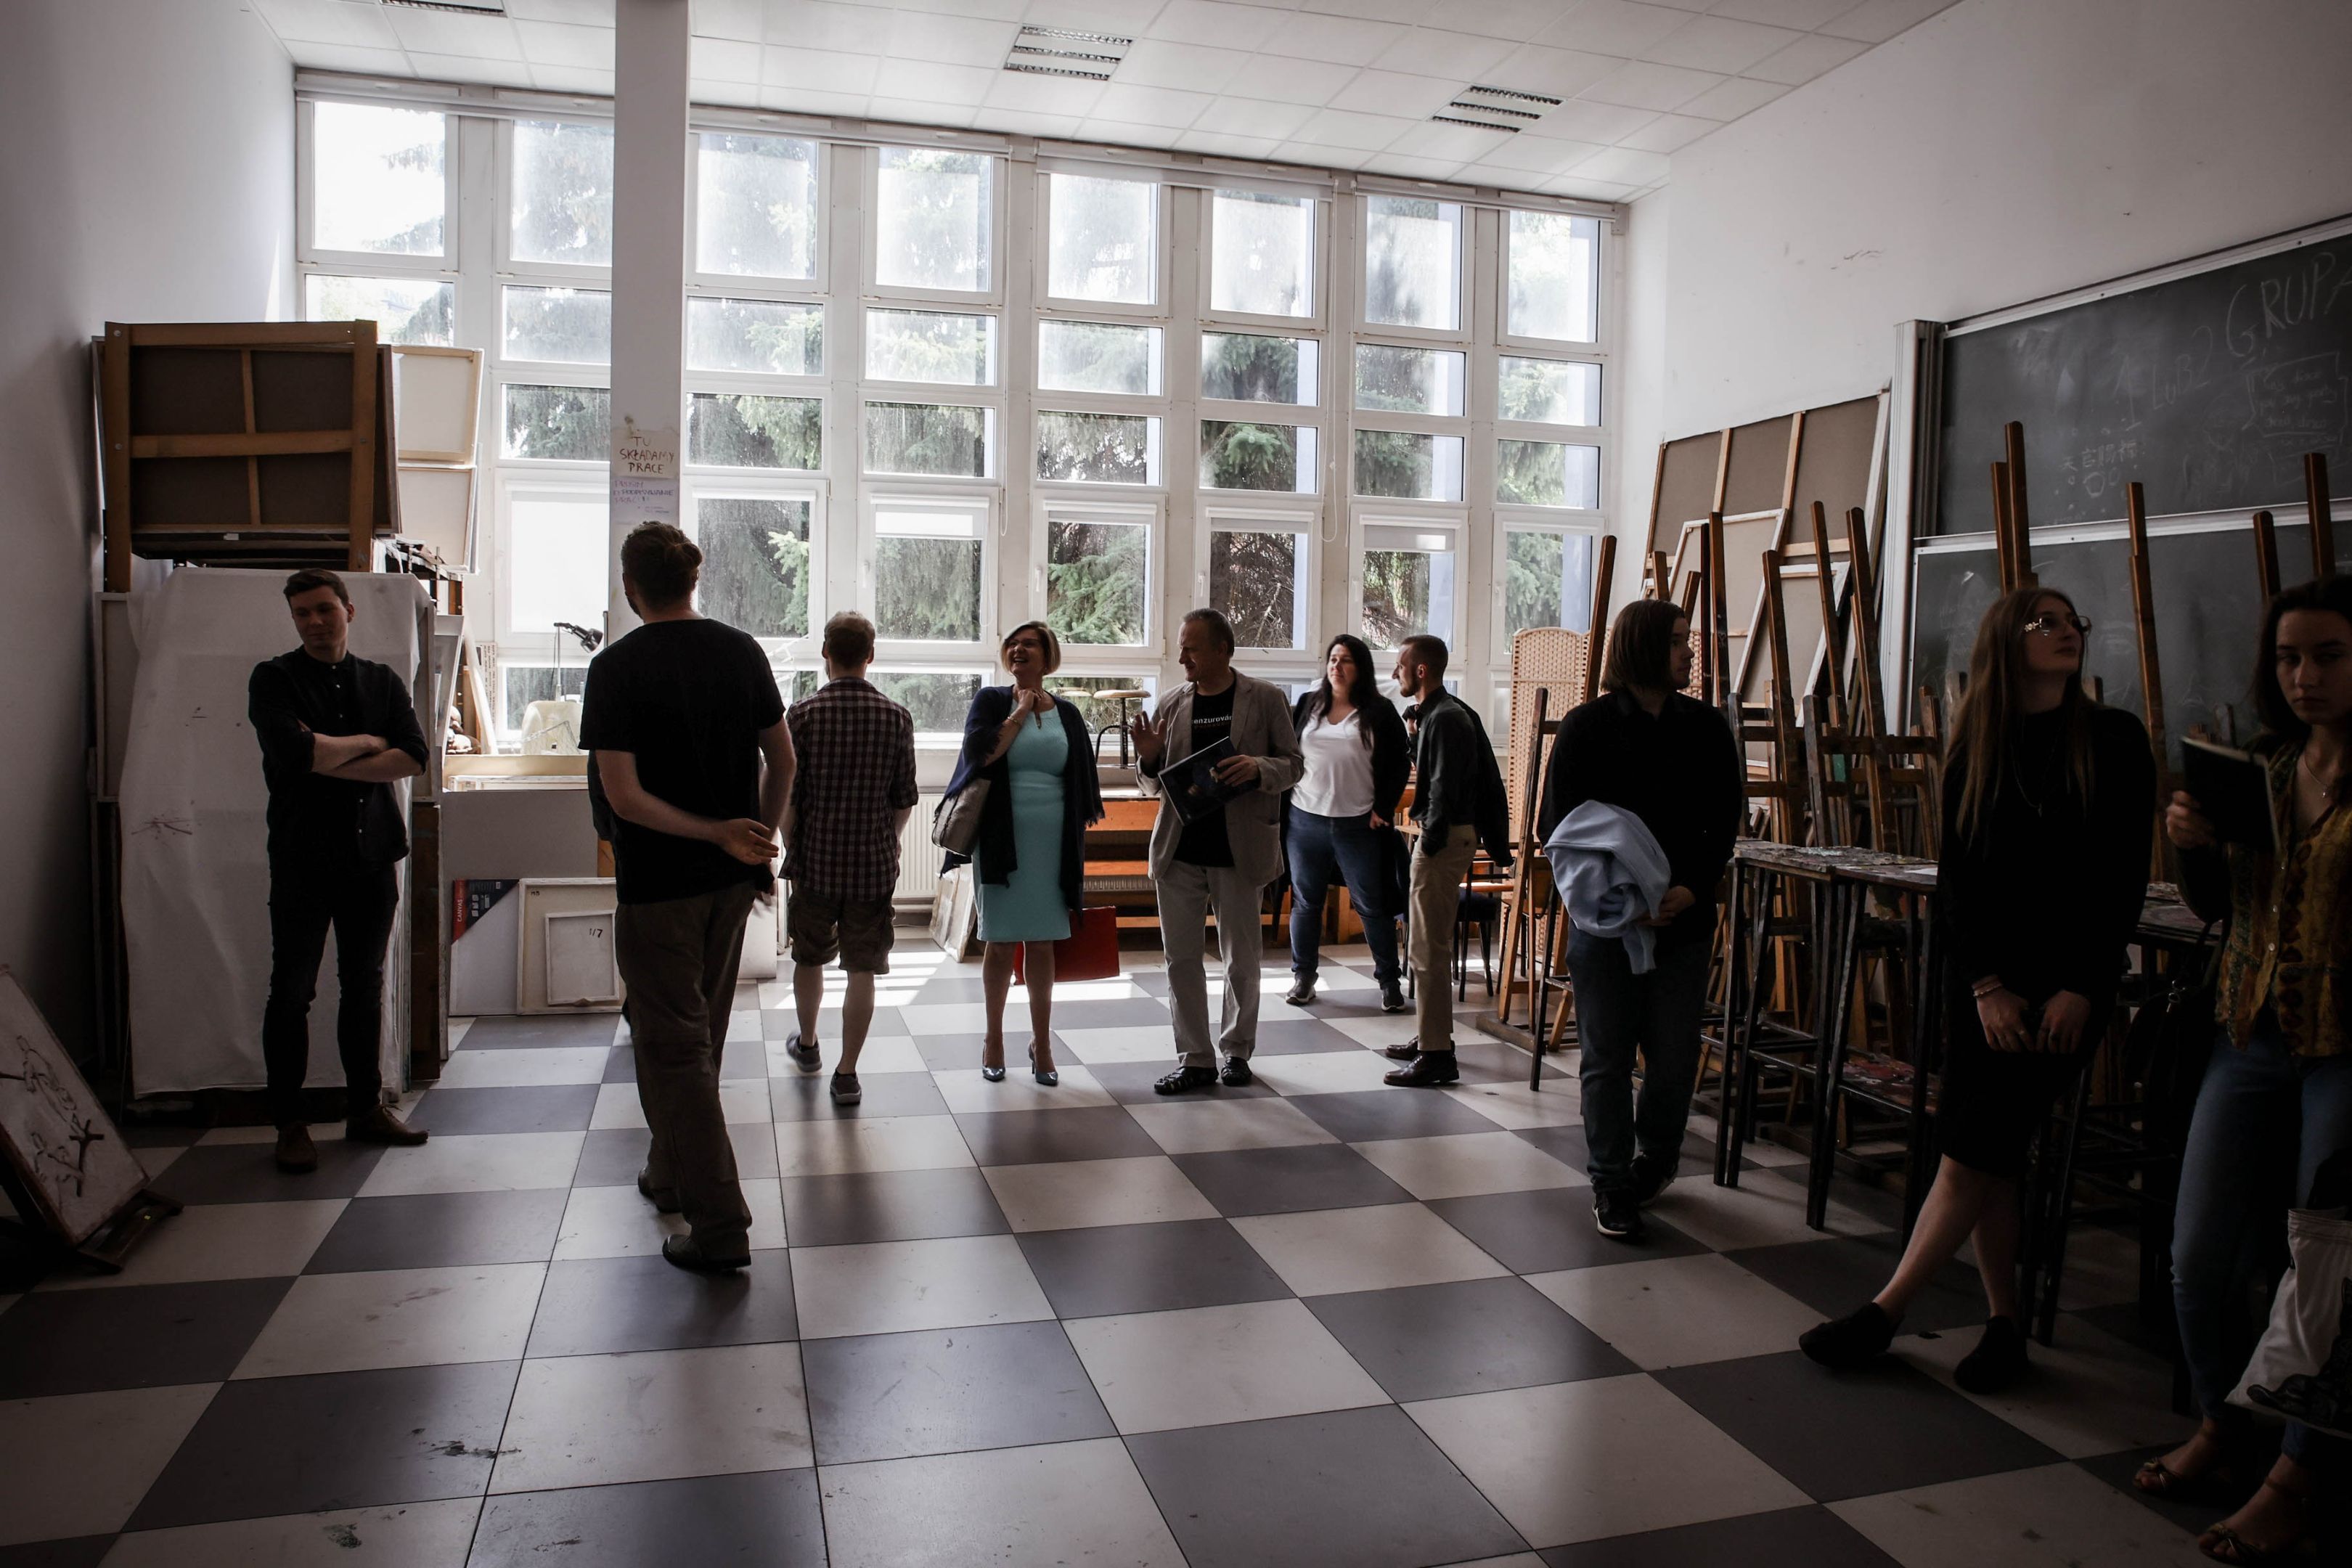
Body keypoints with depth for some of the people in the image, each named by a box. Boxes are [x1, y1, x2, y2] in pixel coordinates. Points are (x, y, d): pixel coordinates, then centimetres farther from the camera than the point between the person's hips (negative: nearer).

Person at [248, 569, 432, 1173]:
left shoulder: (382, 681, 10)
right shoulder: (273, 680, 0)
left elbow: (413, 757, -5)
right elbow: (295, 753, -18)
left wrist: (329, 759, -11)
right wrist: (365, 743, -5)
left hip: (372, 856, 3)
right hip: (302, 859, -3)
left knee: (365, 986, 11)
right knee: (291, 992, 2)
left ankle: (366, 1108, 21)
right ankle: (289, 1124, 12)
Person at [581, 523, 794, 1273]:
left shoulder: (618, 667, -13)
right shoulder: (741, 651, 1)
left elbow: (622, 794, -19)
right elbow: (782, 759, 7)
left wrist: (720, 834, -14)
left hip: (658, 884, -6)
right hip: (731, 879, 6)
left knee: (674, 1050, 1)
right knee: (700, 1038, 20)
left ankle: (719, 1224, 1)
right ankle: (672, 1176, 37)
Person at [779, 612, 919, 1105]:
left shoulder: (803, 713, -8)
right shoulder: (897, 717, -3)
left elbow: (786, 795, -7)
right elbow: (904, 800, 1)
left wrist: (792, 851, 7)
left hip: (815, 861, 0)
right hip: (874, 865, 0)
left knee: (809, 958, 20)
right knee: (862, 968, 5)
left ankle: (807, 1045, 40)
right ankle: (847, 1074, 7)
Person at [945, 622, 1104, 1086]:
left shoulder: (1066, 713, 8)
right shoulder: (991, 701, 3)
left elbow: (1083, 786, 10)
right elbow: (980, 753, -16)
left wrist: (1076, 851, 7)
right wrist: (1021, 713, -9)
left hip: (1050, 844, 2)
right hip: (1002, 841, -1)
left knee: (1042, 943, 6)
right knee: (1000, 943, 5)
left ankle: (1041, 1042, 17)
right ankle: (994, 1039, 20)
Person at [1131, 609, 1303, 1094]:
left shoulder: (1265, 700, -1)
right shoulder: (1171, 704, 7)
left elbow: (1293, 764, 0)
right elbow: (1156, 786, 12)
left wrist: (1258, 768, -20)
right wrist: (1149, 758, -10)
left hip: (1239, 850, -3)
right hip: (1180, 850, 3)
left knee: (1241, 959, 8)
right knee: (1181, 956, 4)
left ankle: (1237, 1051, 26)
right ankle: (1195, 1059, 14)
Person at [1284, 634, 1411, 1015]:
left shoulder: (1380, 713, 0)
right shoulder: (1307, 706, 9)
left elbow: (1400, 764, 0)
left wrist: (1382, 809, -6)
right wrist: (1283, 802, 4)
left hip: (1359, 825, -3)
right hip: (1306, 821, 3)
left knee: (1372, 905, 3)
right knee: (1305, 902, 10)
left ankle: (1389, 981, 14)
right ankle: (1303, 977, 22)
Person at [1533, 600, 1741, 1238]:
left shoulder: (1706, 727, 5)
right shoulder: (1587, 725, -3)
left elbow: (1724, 822, 5)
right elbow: (1559, 824, -4)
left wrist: (1692, 888, -11)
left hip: (1683, 918, 2)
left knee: (1675, 1055, 7)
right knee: (1607, 1056, 5)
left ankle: (1654, 1155, 34)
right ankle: (1611, 1183, 18)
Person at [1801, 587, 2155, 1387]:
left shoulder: (2114, 740, -1)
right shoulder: (1974, 745, 5)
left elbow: (2124, 878, -3)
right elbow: (1958, 874, 2)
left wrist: (2079, 988, -10)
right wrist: (1986, 984, -7)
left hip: (2068, 986, -3)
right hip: (1983, 980, 3)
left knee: (1968, 1161, -6)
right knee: (1987, 1164, 4)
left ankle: (1881, 1315, 5)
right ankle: (2004, 1329, 19)